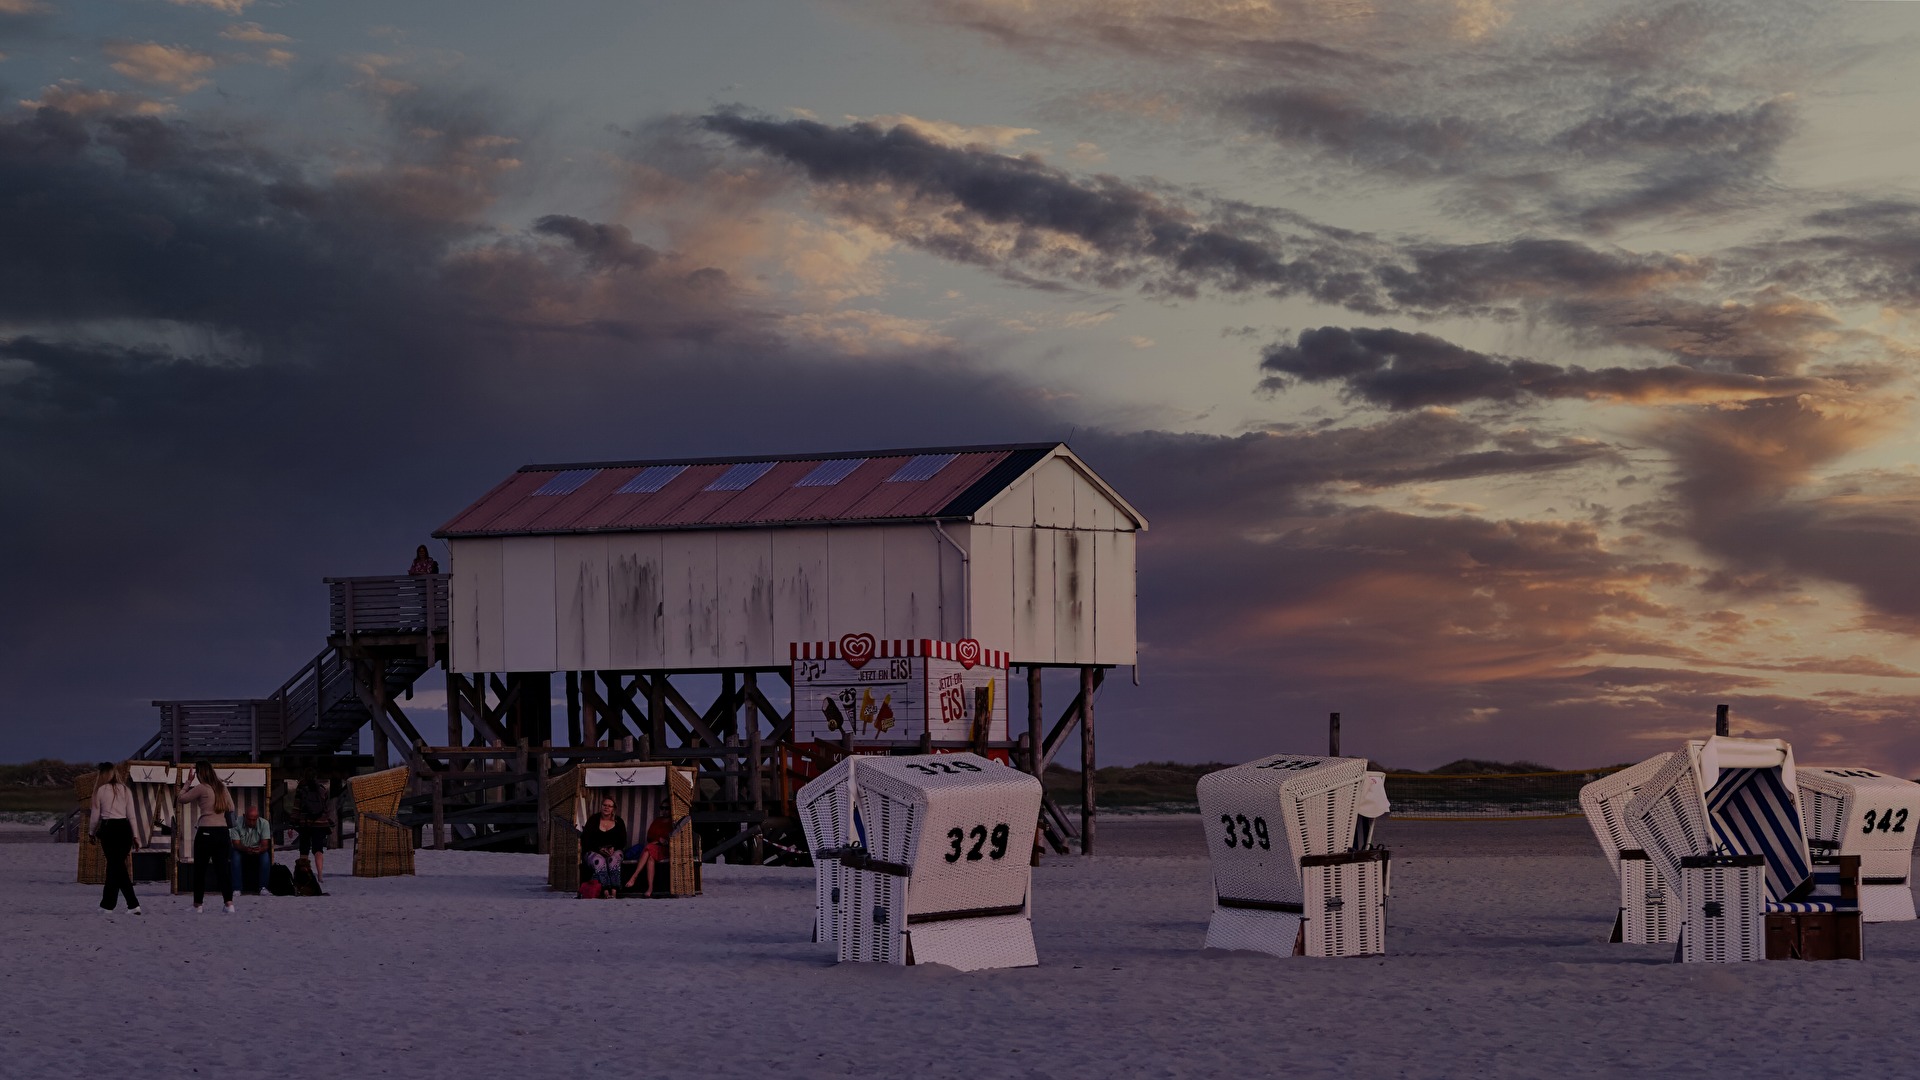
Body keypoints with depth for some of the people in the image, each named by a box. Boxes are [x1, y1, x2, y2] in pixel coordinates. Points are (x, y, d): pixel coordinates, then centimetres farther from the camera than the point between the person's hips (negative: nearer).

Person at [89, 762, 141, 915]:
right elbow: (131, 814, 6)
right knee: (116, 865, 14)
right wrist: (135, 835, 10)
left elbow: (95, 814, 2)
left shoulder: (101, 790, -1)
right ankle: (107, 903, 16)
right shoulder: (125, 790, 7)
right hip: (124, 828, 4)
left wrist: (91, 832, 17)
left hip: (108, 829, -4)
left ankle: (133, 904, -8)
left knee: (116, 866, -1)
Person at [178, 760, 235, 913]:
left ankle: (197, 905, 10)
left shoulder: (201, 788, -8)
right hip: (222, 830, 5)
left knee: (200, 869, 6)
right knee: (222, 868, 5)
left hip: (206, 831, -5)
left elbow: (182, 799, 0)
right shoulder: (222, 788, 9)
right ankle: (229, 903, -4)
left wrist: (188, 782, 9)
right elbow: (231, 808, 16)